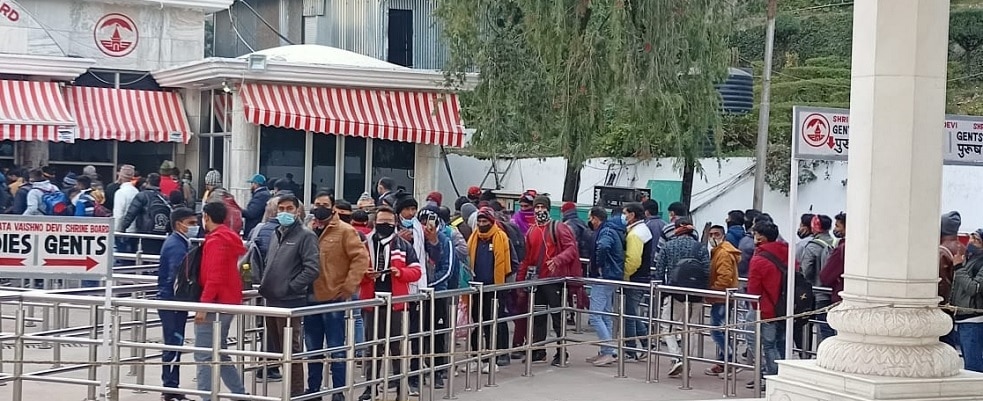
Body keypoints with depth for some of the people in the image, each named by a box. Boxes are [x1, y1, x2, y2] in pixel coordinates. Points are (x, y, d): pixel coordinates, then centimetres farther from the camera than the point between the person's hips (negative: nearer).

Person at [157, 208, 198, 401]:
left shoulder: (178, 242, 15)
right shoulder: (177, 246, -17)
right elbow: (177, 278, -24)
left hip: (170, 300, 10)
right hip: (172, 301, -10)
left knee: (174, 345, 13)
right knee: (174, 345, -5)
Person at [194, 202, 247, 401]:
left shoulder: (215, 241, -14)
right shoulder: (230, 238, 15)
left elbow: (214, 277, -22)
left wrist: (204, 305, -23)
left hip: (216, 304, -10)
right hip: (229, 301, 10)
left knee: (204, 355, -7)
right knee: (219, 353, 17)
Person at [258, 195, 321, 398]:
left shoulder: (305, 236, -8)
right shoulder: (276, 234, 16)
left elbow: (312, 269, -16)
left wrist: (289, 287, -16)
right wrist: (265, 284, 12)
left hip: (290, 302, -8)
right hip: (271, 300, 8)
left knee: (291, 350, -5)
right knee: (275, 349, 12)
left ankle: (296, 393, 1)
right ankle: (289, 388, 21)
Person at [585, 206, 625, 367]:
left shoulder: (606, 231, -15)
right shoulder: (614, 231, 16)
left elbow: (603, 247, -36)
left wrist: (599, 267, -23)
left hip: (604, 277, -10)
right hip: (613, 277, 10)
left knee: (595, 315, -10)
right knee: (606, 316, 15)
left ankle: (609, 352, -12)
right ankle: (606, 353, 19)